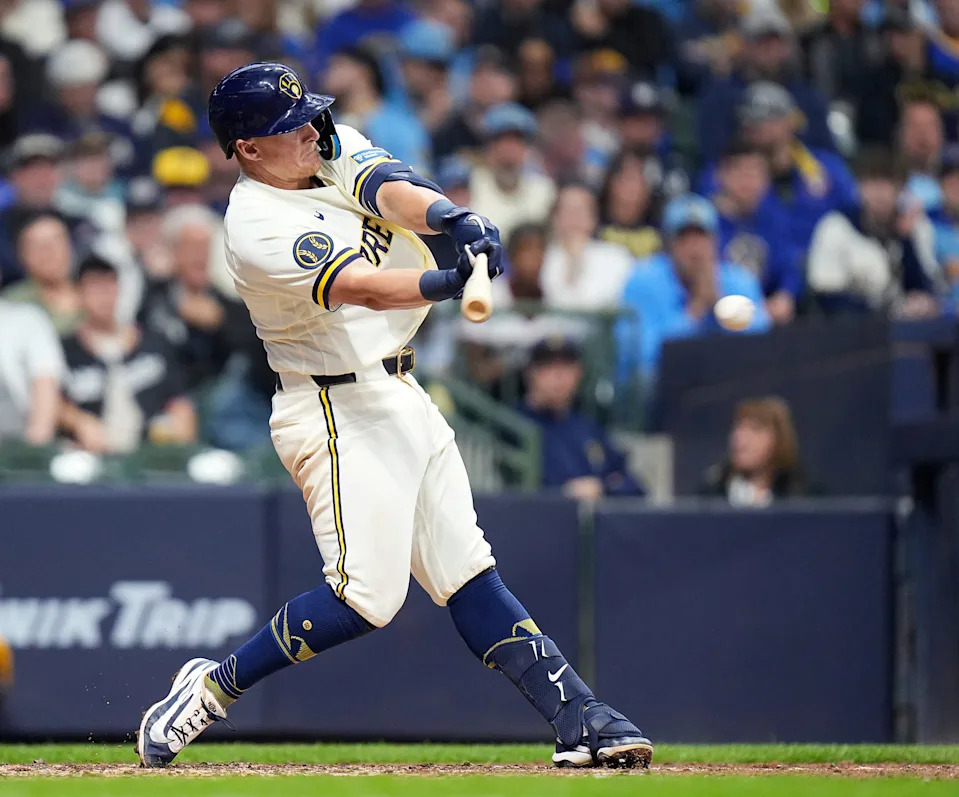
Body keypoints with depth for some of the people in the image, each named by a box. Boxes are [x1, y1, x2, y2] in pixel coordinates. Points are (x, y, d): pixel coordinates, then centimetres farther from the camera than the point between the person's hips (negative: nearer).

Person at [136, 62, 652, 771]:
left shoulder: (335, 150, 6)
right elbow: (356, 286, -32)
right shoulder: (258, 228, -18)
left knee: (466, 572, 5)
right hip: (338, 413, -8)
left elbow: (390, 191, -13)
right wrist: (447, 282, -50)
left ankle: (579, 720, 0)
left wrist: (450, 218, -36)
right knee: (368, 594, -13)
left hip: (402, 396, 8)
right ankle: (215, 686, 0)